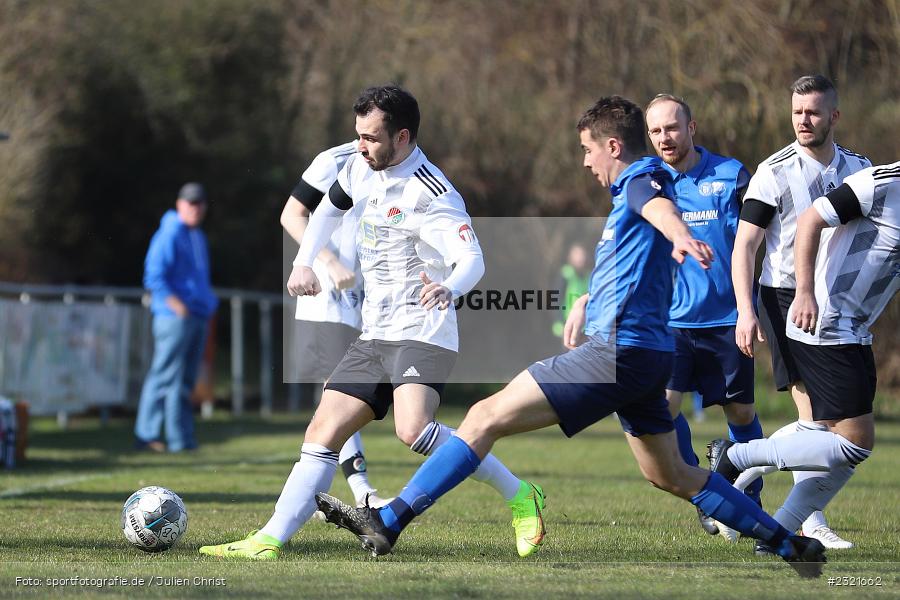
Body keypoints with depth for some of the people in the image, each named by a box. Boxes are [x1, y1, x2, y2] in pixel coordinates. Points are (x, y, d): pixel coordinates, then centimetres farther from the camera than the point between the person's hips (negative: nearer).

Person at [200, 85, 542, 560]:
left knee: (413, 430, -29)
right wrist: (303, 263, 17)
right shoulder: (362, 168, 8)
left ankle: (519, 496, -17)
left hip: (422, 335, -8)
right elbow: (330, 207, 29)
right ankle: (270, 540, -1)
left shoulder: (432, 195, -17)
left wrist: (448, 287, -50)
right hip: (374, 337, 8)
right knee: (322, 433, 1)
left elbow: (471, 259, -28)